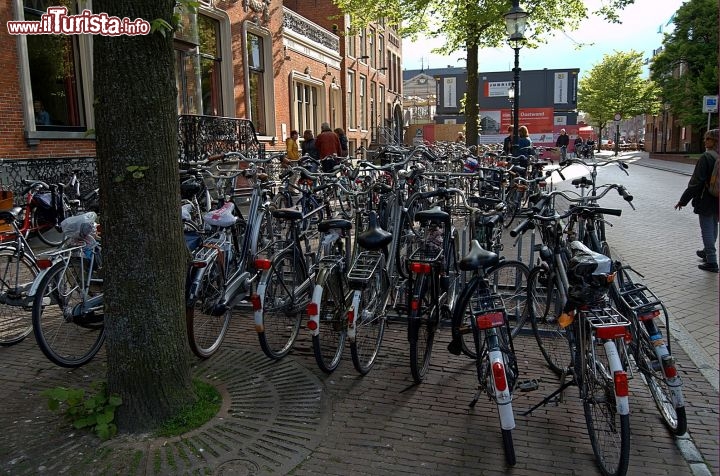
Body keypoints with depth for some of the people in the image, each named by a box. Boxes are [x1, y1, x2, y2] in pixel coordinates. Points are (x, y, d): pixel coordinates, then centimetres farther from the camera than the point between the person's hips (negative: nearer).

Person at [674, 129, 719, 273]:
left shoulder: (706, 158, -18)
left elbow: (696, 182, -19)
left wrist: (683, 200, -14)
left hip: (706, 201, -7)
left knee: (707, 230, 0)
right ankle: (707, 252, 40)